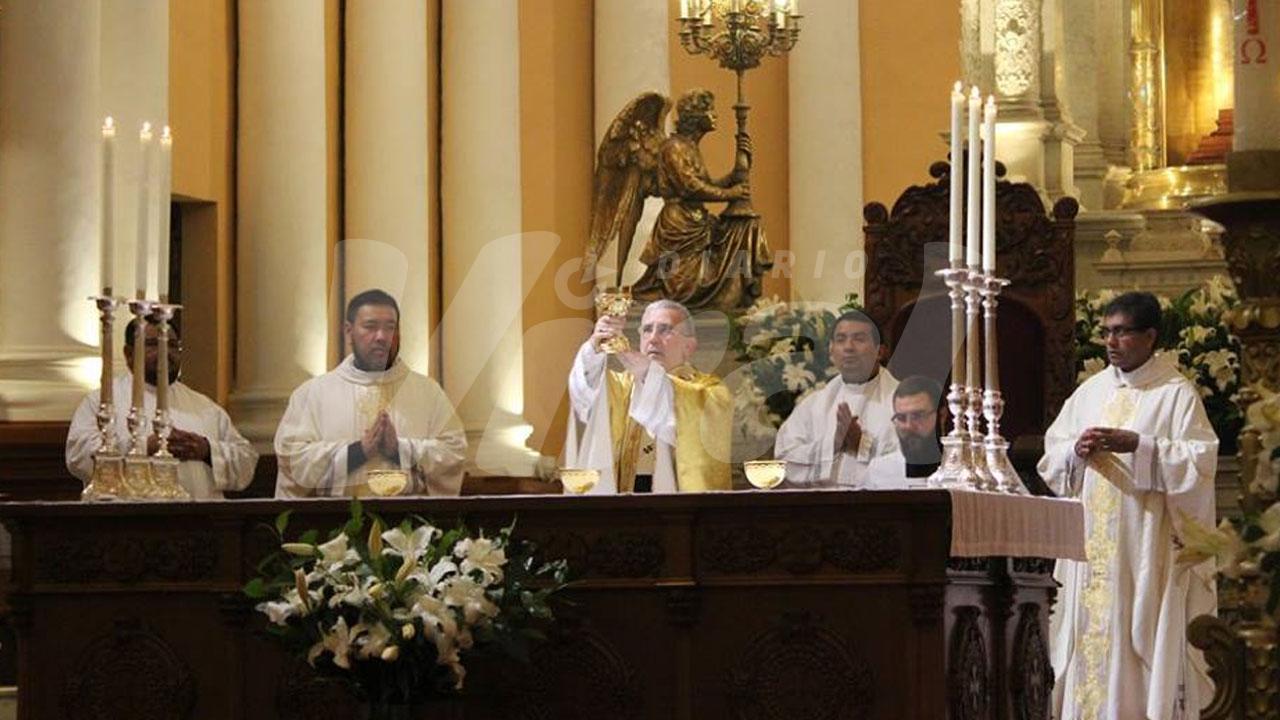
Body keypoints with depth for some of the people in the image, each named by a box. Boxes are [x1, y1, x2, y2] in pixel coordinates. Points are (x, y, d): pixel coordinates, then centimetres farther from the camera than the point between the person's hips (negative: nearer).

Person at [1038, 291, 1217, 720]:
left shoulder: (1176, 394, -3)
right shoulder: (1090, 391, 14)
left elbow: (1199, 461, -11)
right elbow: (1052, 457, 15)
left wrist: (1138, 445, -19)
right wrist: (1077, 451, -7)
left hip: (1146, 544, -5)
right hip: (1092, 546, 5)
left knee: (1142, 633, -6)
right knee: (1091, 633, 3)